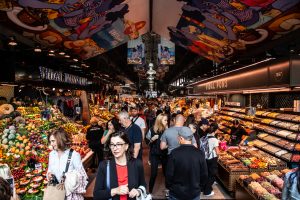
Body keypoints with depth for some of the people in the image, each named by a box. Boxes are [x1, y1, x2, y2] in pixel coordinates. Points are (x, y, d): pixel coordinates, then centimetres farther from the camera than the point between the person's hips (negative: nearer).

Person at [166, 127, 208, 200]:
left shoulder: (174, 153, -19)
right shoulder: (200, 153, -13)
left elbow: (169, 174, -14)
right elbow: (204, 174, -5)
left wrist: (169, 186, 5)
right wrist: (199, 187, 12)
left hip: (176, 193, -2)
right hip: (194, 193, 2)